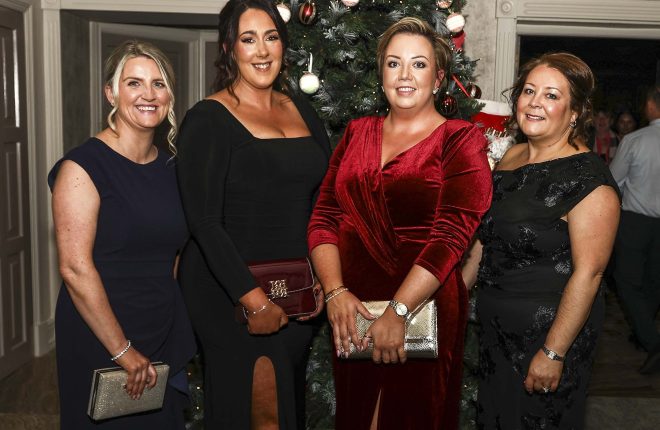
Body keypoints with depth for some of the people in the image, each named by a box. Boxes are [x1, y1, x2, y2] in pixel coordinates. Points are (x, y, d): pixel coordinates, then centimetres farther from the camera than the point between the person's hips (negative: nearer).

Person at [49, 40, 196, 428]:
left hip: (166, 342, 6)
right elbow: (76, 268, -18)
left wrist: (180, 337, 10)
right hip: (100, 348, -6)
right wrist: (123, 350, -17)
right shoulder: (83, 167, -13)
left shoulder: (172, 169, 7)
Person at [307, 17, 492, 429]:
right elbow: (325, 218, 3)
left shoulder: (461, 139, -5)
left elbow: (450, 236, -16)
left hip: (424, 307, -4)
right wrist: (336, 290, -12)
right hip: (351, 310, 4)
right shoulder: (357, 132, 8)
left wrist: (398, 310, -23)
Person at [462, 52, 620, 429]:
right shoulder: (511, 157, 4)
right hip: (496, 326, 7)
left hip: (550, 331, -7)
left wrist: (553, 353, -21)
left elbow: (587, 272, -22)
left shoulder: (587, 178, -20)